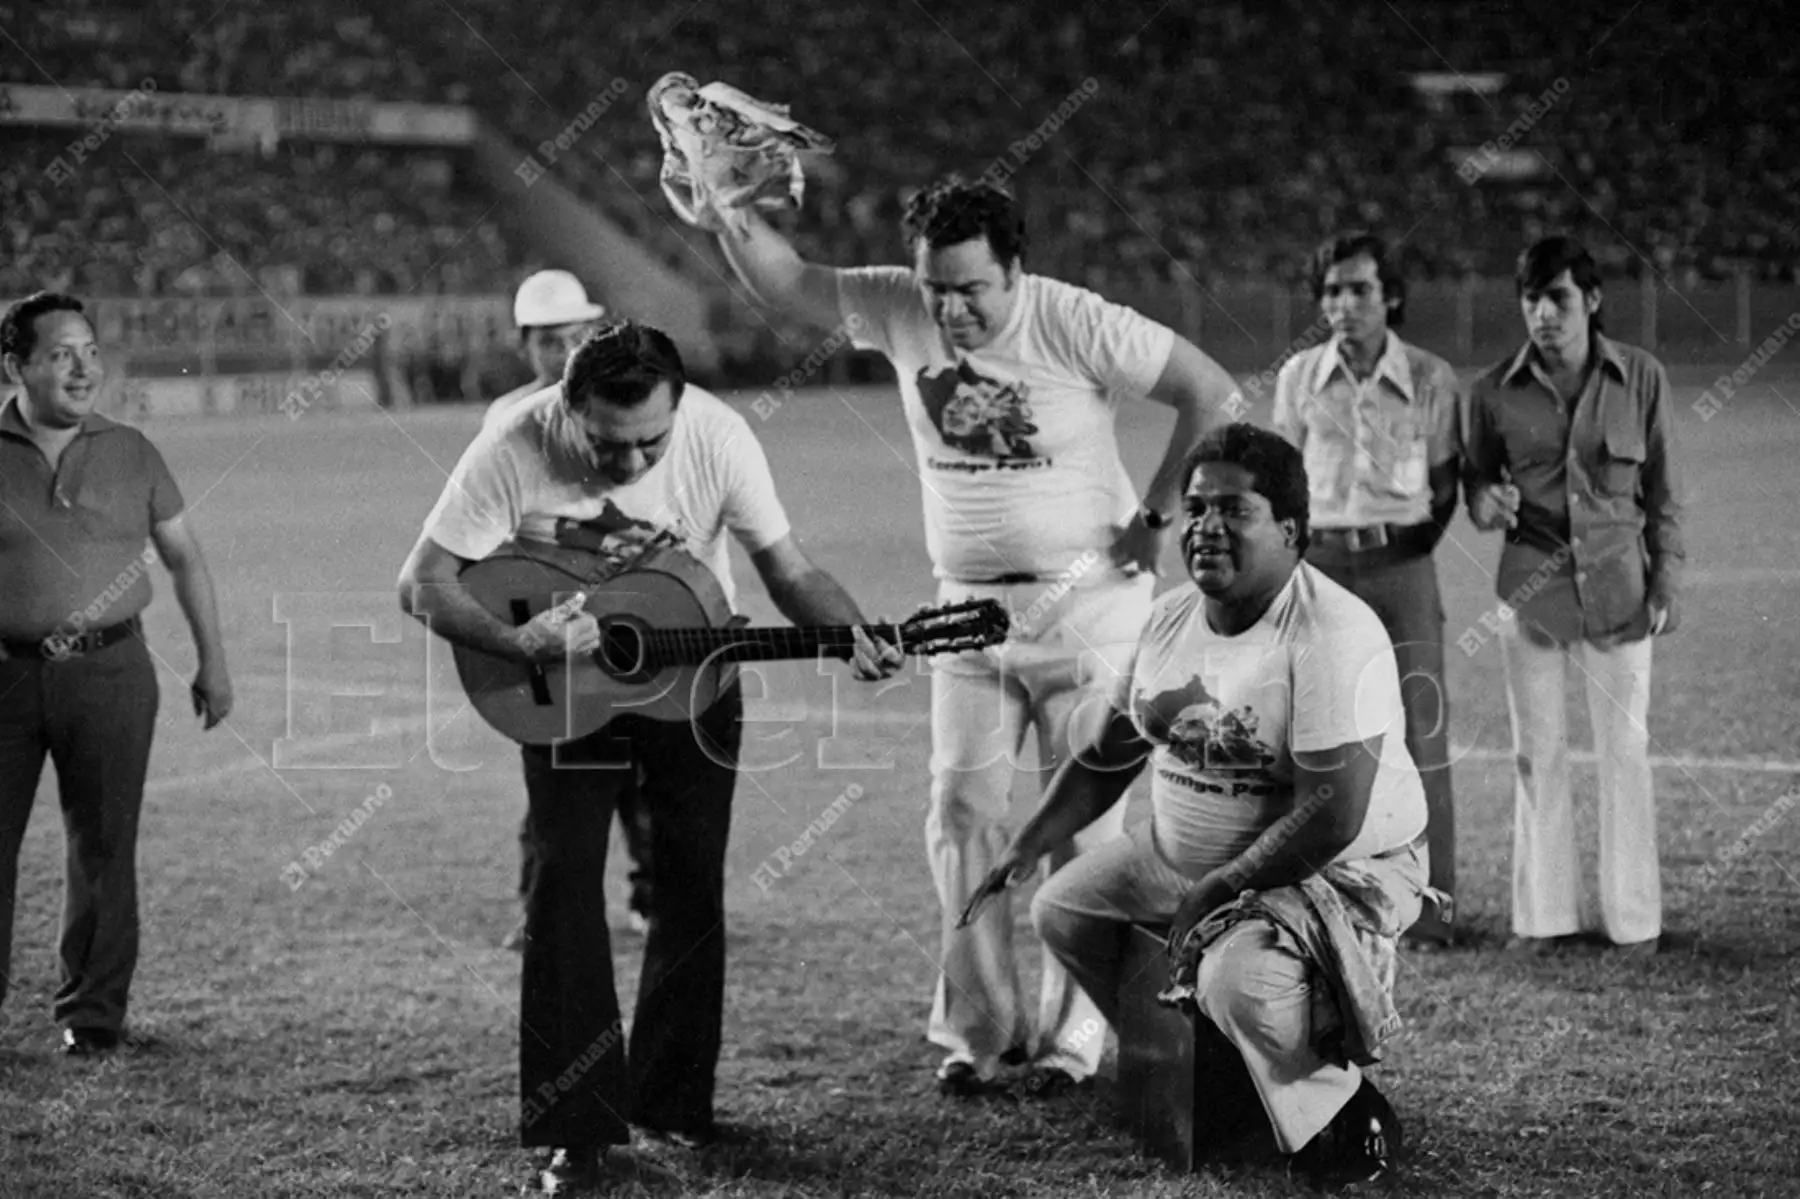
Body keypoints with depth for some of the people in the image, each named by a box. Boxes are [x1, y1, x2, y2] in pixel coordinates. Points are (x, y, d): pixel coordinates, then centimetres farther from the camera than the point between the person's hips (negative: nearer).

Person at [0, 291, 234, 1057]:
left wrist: (212, 662, 9)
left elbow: (185, 558, 12)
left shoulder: (130, 454, 6)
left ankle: (93, 1011, 16)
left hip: (108, 671, 1)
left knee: (103, 847, 5)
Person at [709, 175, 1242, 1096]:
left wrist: (1155, 517, -12)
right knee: (961, 811, 1)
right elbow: (785, 282, 3)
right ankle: (979, 1027, 9)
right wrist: (727, 212, -15)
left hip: (1085, 604, -4)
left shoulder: (1074, 324, -16)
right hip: (969, 607, 5)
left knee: (1086, 818, -2)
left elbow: (1213, 394, -13)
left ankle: (1071, 1035, 5)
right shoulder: (901, 310, -2)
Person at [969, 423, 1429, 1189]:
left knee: (1238, 980, -34)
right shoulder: (1170, 617, 2)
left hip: (1339, 871, -9)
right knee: (1062, 909, 10)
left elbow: (1331, 818, -30)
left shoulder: (1332, 636, -25)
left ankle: (1349, 1123, -6)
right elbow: (1108, 753, 15)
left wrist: (1212, 892, -25)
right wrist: (1027, 848, 8)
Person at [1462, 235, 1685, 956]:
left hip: (1617, 587, -1)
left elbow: (1663, 491, 4)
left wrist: (1667, 579, 0)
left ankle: (1633, 916, 14)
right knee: (1537, 754, 7)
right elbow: (1475, 478, 10)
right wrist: (1486, 502, -13)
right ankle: (1544, 915, 16)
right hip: (1530, 586, 1)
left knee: (1626, 750, 3)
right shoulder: (1495, 391, -2)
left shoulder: (1640, 378, -3)